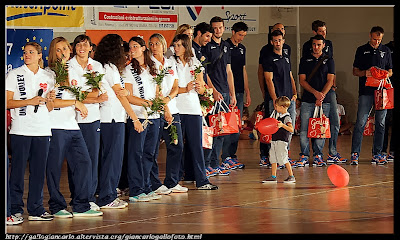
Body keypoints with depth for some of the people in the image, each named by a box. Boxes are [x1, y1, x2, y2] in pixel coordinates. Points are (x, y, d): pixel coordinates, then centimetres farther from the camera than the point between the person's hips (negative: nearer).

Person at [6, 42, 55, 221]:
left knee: (39, 171, 5)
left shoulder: (47, 77, 14)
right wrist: (30, 101, -14)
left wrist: (49, 100, -4)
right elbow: (7, 102, -5)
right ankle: (15, 210, 1)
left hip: (42, 129, 4)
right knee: (18, 171, -4)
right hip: (21, 130, -4)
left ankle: (36, 209, 12)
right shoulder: (14, 75, 2)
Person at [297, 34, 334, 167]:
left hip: (324, 101, 0)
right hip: (307, 100, 0)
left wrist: (322, 96, -12)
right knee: (304, 129, -5)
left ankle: (318, 155, 7)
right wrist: (315, 92, -10)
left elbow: (330, 80, 2)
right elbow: (302, 80, 4)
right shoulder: (305, 60, 10)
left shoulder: (329, 61, 10)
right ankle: (304, 155, 0)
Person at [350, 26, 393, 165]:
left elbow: (390, 71, 18)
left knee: (380, 123, 4)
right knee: (360, 122, -9)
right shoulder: (362, 50, 8)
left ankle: (377, 153, 10)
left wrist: (386, 75, -6)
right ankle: (355, 153, -7)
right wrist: (365, 73, -12)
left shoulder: (386, 51, 14)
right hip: (366, 91, -3)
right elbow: (355, 71, 9)